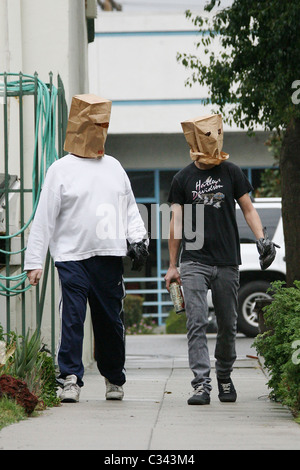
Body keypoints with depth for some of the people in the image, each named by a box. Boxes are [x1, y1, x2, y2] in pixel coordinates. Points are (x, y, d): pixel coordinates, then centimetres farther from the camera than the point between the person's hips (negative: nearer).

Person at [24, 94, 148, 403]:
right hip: (72, 257, -4)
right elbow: (44, 218, 0)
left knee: (110, 320, 8)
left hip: (110, 257, 4)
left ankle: (114, 378, 22)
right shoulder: (61, 169, 2)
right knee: (72, 319, -11)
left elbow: (130, 208, 23)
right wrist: (34, 261, -3)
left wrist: (137, 239, 7)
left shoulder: (113, 167, 16)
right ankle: (70, 380, -6)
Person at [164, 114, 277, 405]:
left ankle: (224, 378, 26)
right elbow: (176, 222, 8)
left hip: (227, 262, 1)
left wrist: (261, 239, -9)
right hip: (193, 262, -1)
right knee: (197, 324, -12)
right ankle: (201, 384, -16)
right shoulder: (182, 179, 7)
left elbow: (248, 209, 9)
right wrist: (172, 266, 6)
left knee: (227, 326, 7)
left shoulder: (231, 173, 8)